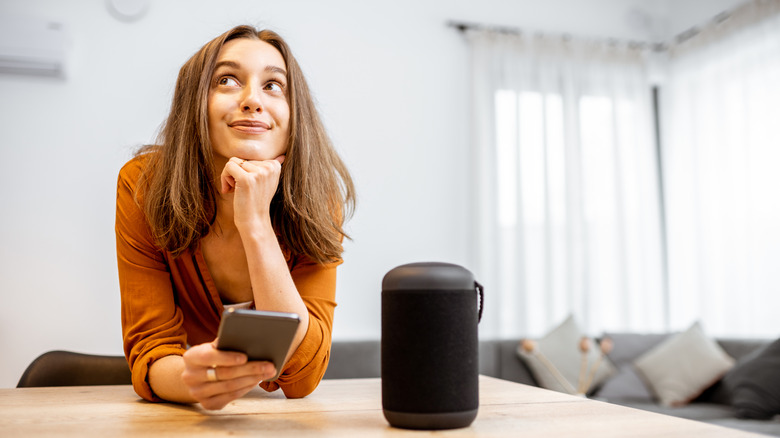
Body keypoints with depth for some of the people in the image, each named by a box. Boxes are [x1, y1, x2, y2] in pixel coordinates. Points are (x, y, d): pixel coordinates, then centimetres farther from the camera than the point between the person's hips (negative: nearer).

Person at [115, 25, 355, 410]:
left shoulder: (318, 200, -17)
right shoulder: (142, 185, -16)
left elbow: (303, 377, -23)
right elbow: (152, 351, -16)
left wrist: (256, 224, -31)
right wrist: (191, 377, -38)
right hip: (178, 408, 1)